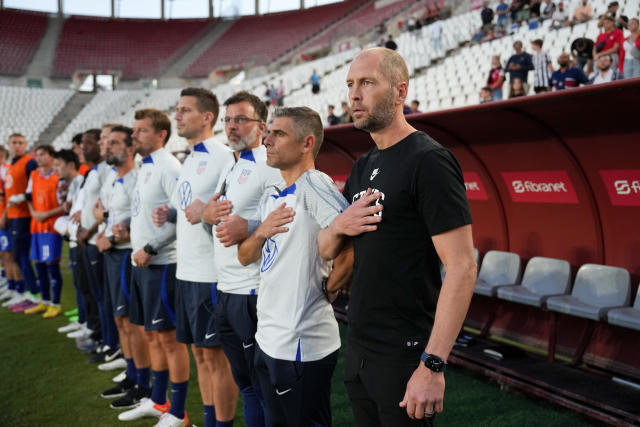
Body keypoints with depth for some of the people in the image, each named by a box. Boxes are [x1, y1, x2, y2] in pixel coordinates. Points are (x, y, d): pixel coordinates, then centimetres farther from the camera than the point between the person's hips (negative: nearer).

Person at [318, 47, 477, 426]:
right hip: (358, 350, 8)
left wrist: (433, 365, -24)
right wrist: (338, 227, -7)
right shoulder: (364, 167, 11)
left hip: (404, 355, -8)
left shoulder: (428, 161, -15)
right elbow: (325, 250, 16)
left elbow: (462, 267, -20)